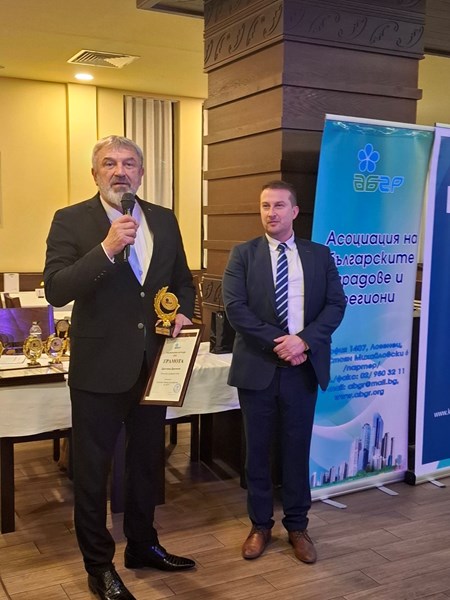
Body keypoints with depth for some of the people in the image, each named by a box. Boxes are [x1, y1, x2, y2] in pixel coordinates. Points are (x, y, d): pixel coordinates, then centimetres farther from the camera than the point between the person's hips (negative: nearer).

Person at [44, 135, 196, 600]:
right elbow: (56, 290, -20)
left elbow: (182, 279, 15)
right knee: (92, 470, 9)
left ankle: (142, 545, 41)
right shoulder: (71, 220, -9)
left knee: (147, 460, 20)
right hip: (99, 366, -5)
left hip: (152, 363, 5)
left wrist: (183, 312, -5)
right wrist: (107, 249, -30)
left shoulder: (164, 221, 5)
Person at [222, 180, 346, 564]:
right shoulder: (243, 254, 1)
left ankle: (297, 526, 26)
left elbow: (335, 305, -1)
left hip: (304, 366, 1)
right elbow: (235, 307, -9)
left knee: (297, 448, 10)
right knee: (258, 449, 10)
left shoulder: (320, 255, 6)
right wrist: (276, 343, -16)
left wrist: (304, 340, -16)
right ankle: (260, 525, 25)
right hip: (258, 366, -1)